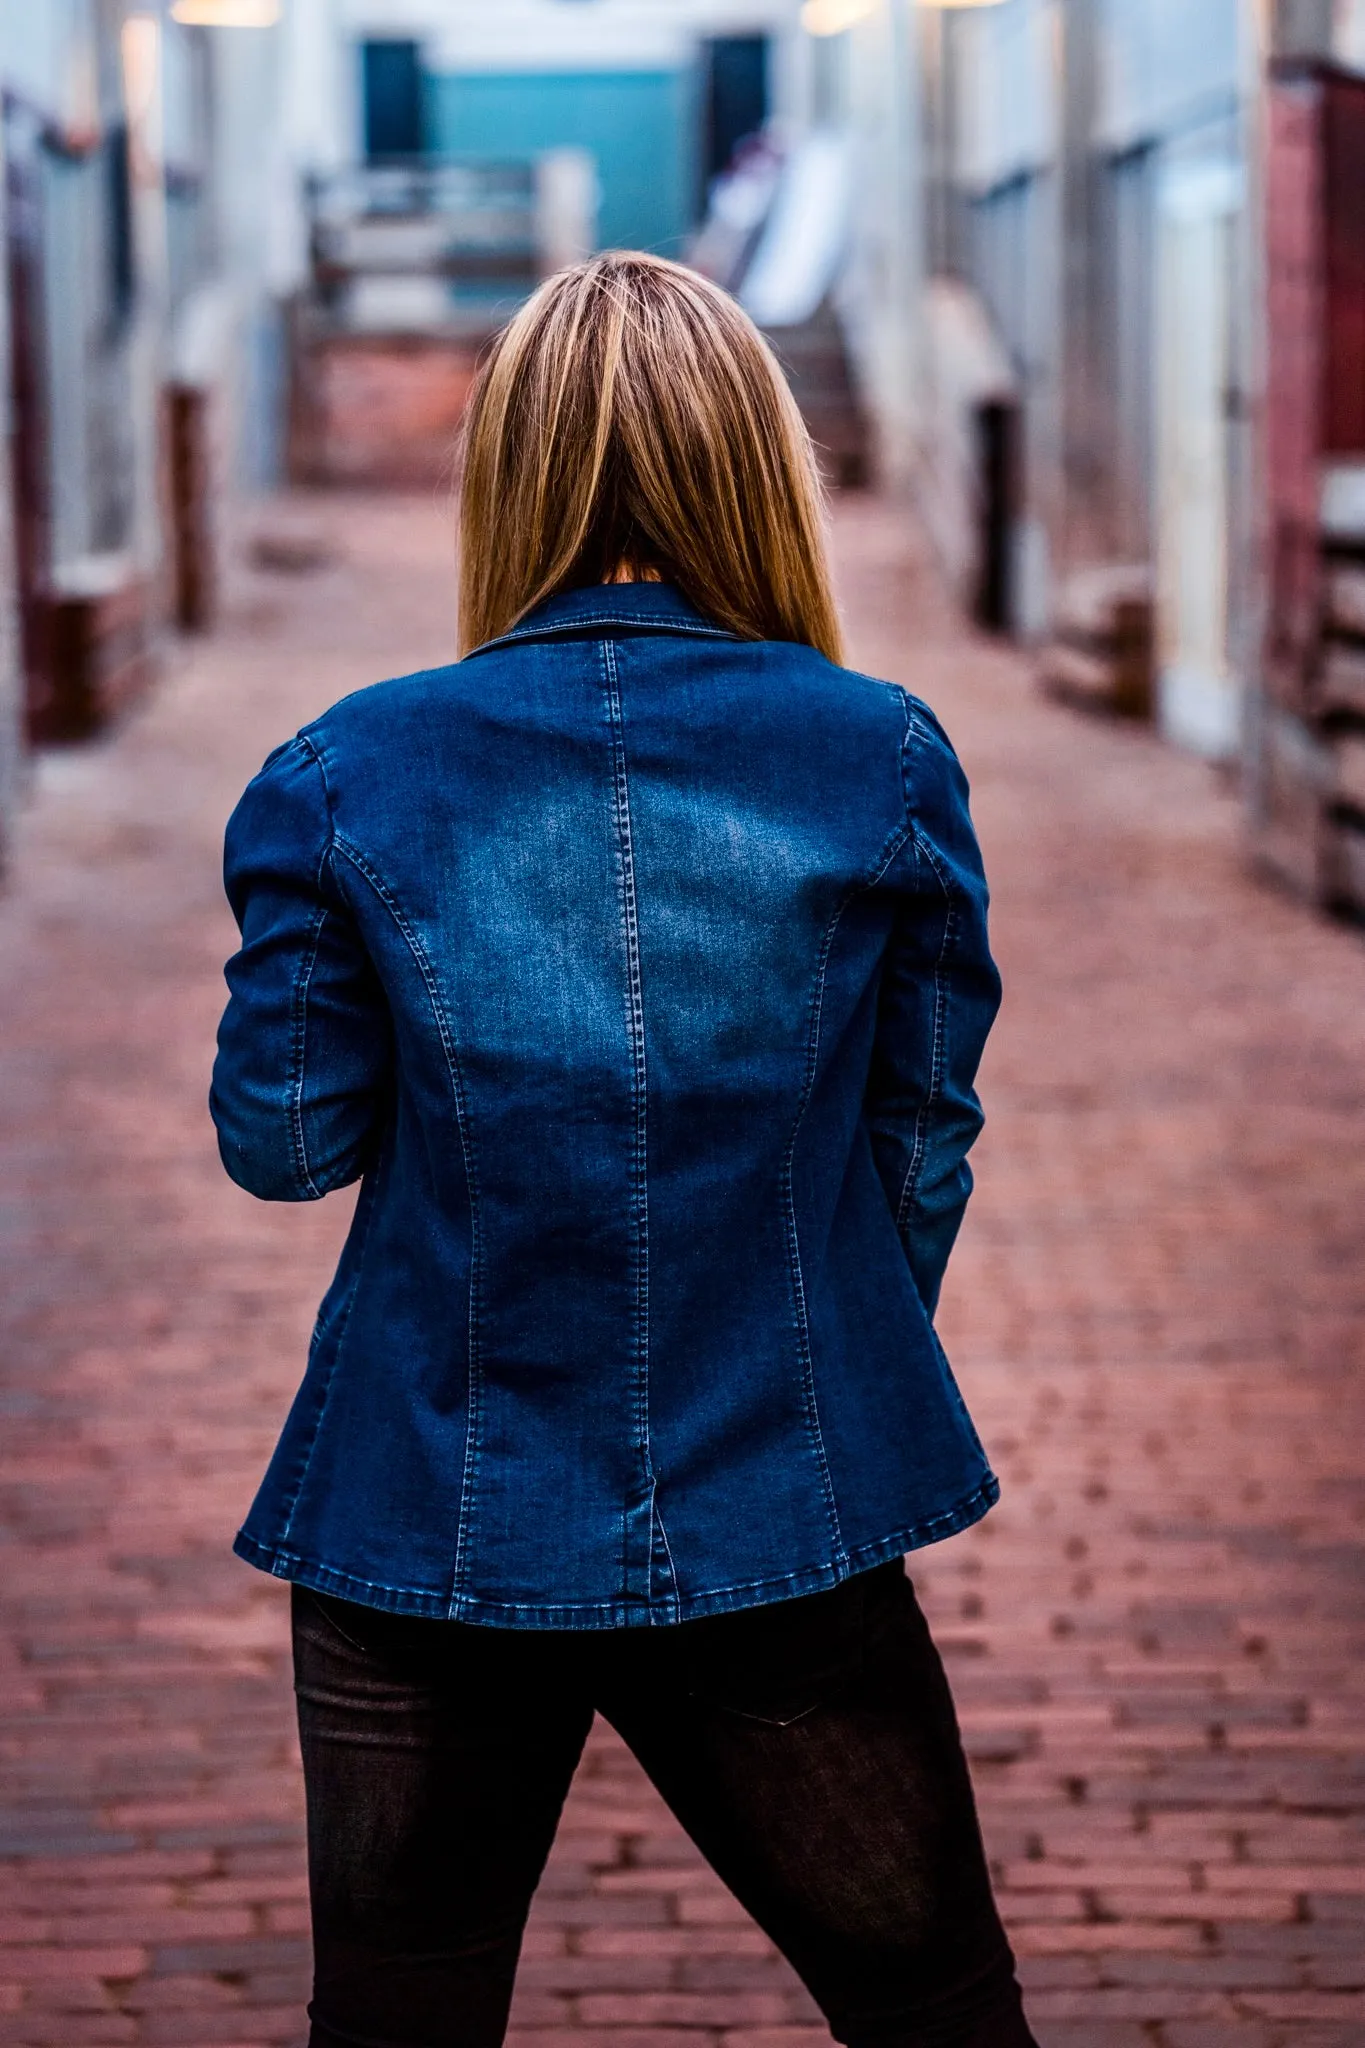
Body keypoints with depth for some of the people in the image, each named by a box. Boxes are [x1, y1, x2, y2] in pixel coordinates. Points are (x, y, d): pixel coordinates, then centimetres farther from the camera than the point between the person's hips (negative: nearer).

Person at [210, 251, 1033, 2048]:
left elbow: (282, 1137, -2)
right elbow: (924, 1150, 3)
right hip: (784, 1528, 0)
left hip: (428, 1541, 0)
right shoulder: (884, 757, -4)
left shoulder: (343, 775, -6)